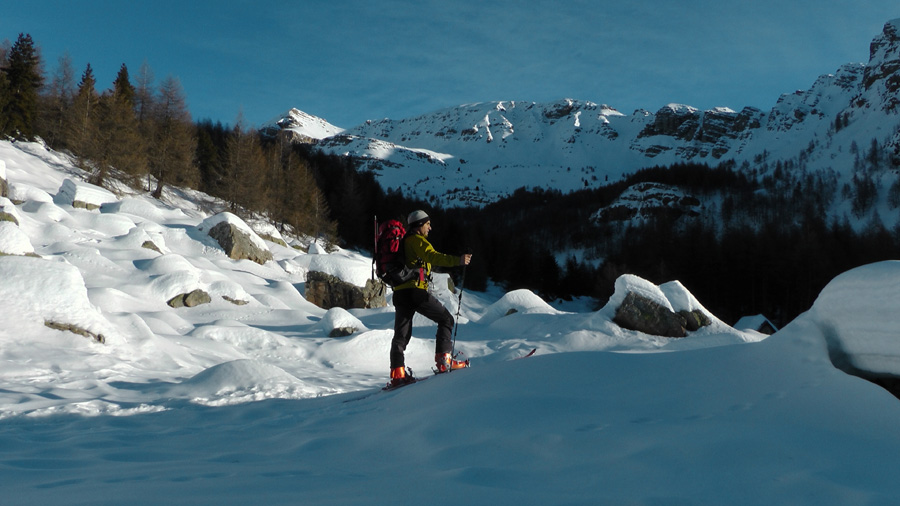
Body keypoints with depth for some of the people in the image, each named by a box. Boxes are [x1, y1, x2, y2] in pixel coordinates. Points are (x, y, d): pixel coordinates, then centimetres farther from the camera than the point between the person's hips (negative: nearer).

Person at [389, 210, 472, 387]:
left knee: (401, 334, 8)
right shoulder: (417, 240, -3)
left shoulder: (403, 242, 25)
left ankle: (397, 373, 0)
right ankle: (443, 360, -4)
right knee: (446, 319, 4)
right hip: (415, 290, -8)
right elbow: (432, 256, -21)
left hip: (399, 292, 8)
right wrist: (457, 260, -28)